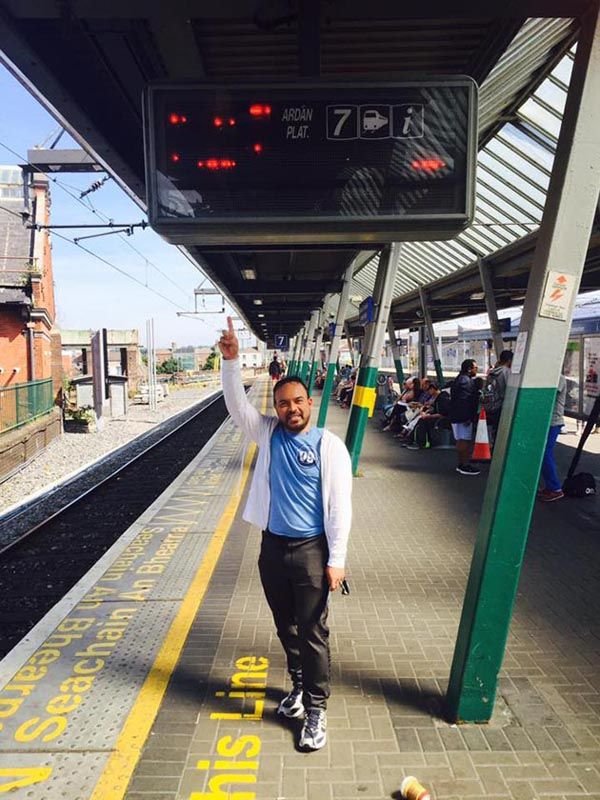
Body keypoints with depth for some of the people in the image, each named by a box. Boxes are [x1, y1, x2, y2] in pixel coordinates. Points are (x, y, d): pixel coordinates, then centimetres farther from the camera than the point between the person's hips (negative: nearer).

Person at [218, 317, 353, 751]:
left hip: (311, 550, -4)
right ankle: (299, 684, 43)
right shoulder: (268, 434, 1)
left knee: (313, 632, 5)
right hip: (272, 546, 5)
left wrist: (336, 560, -13)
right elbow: (237, 404, -10)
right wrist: (231, 360, -23)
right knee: (286, 626, 21)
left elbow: (339, 506, -11)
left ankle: (316, 709, 22)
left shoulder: (329, 445, -11)